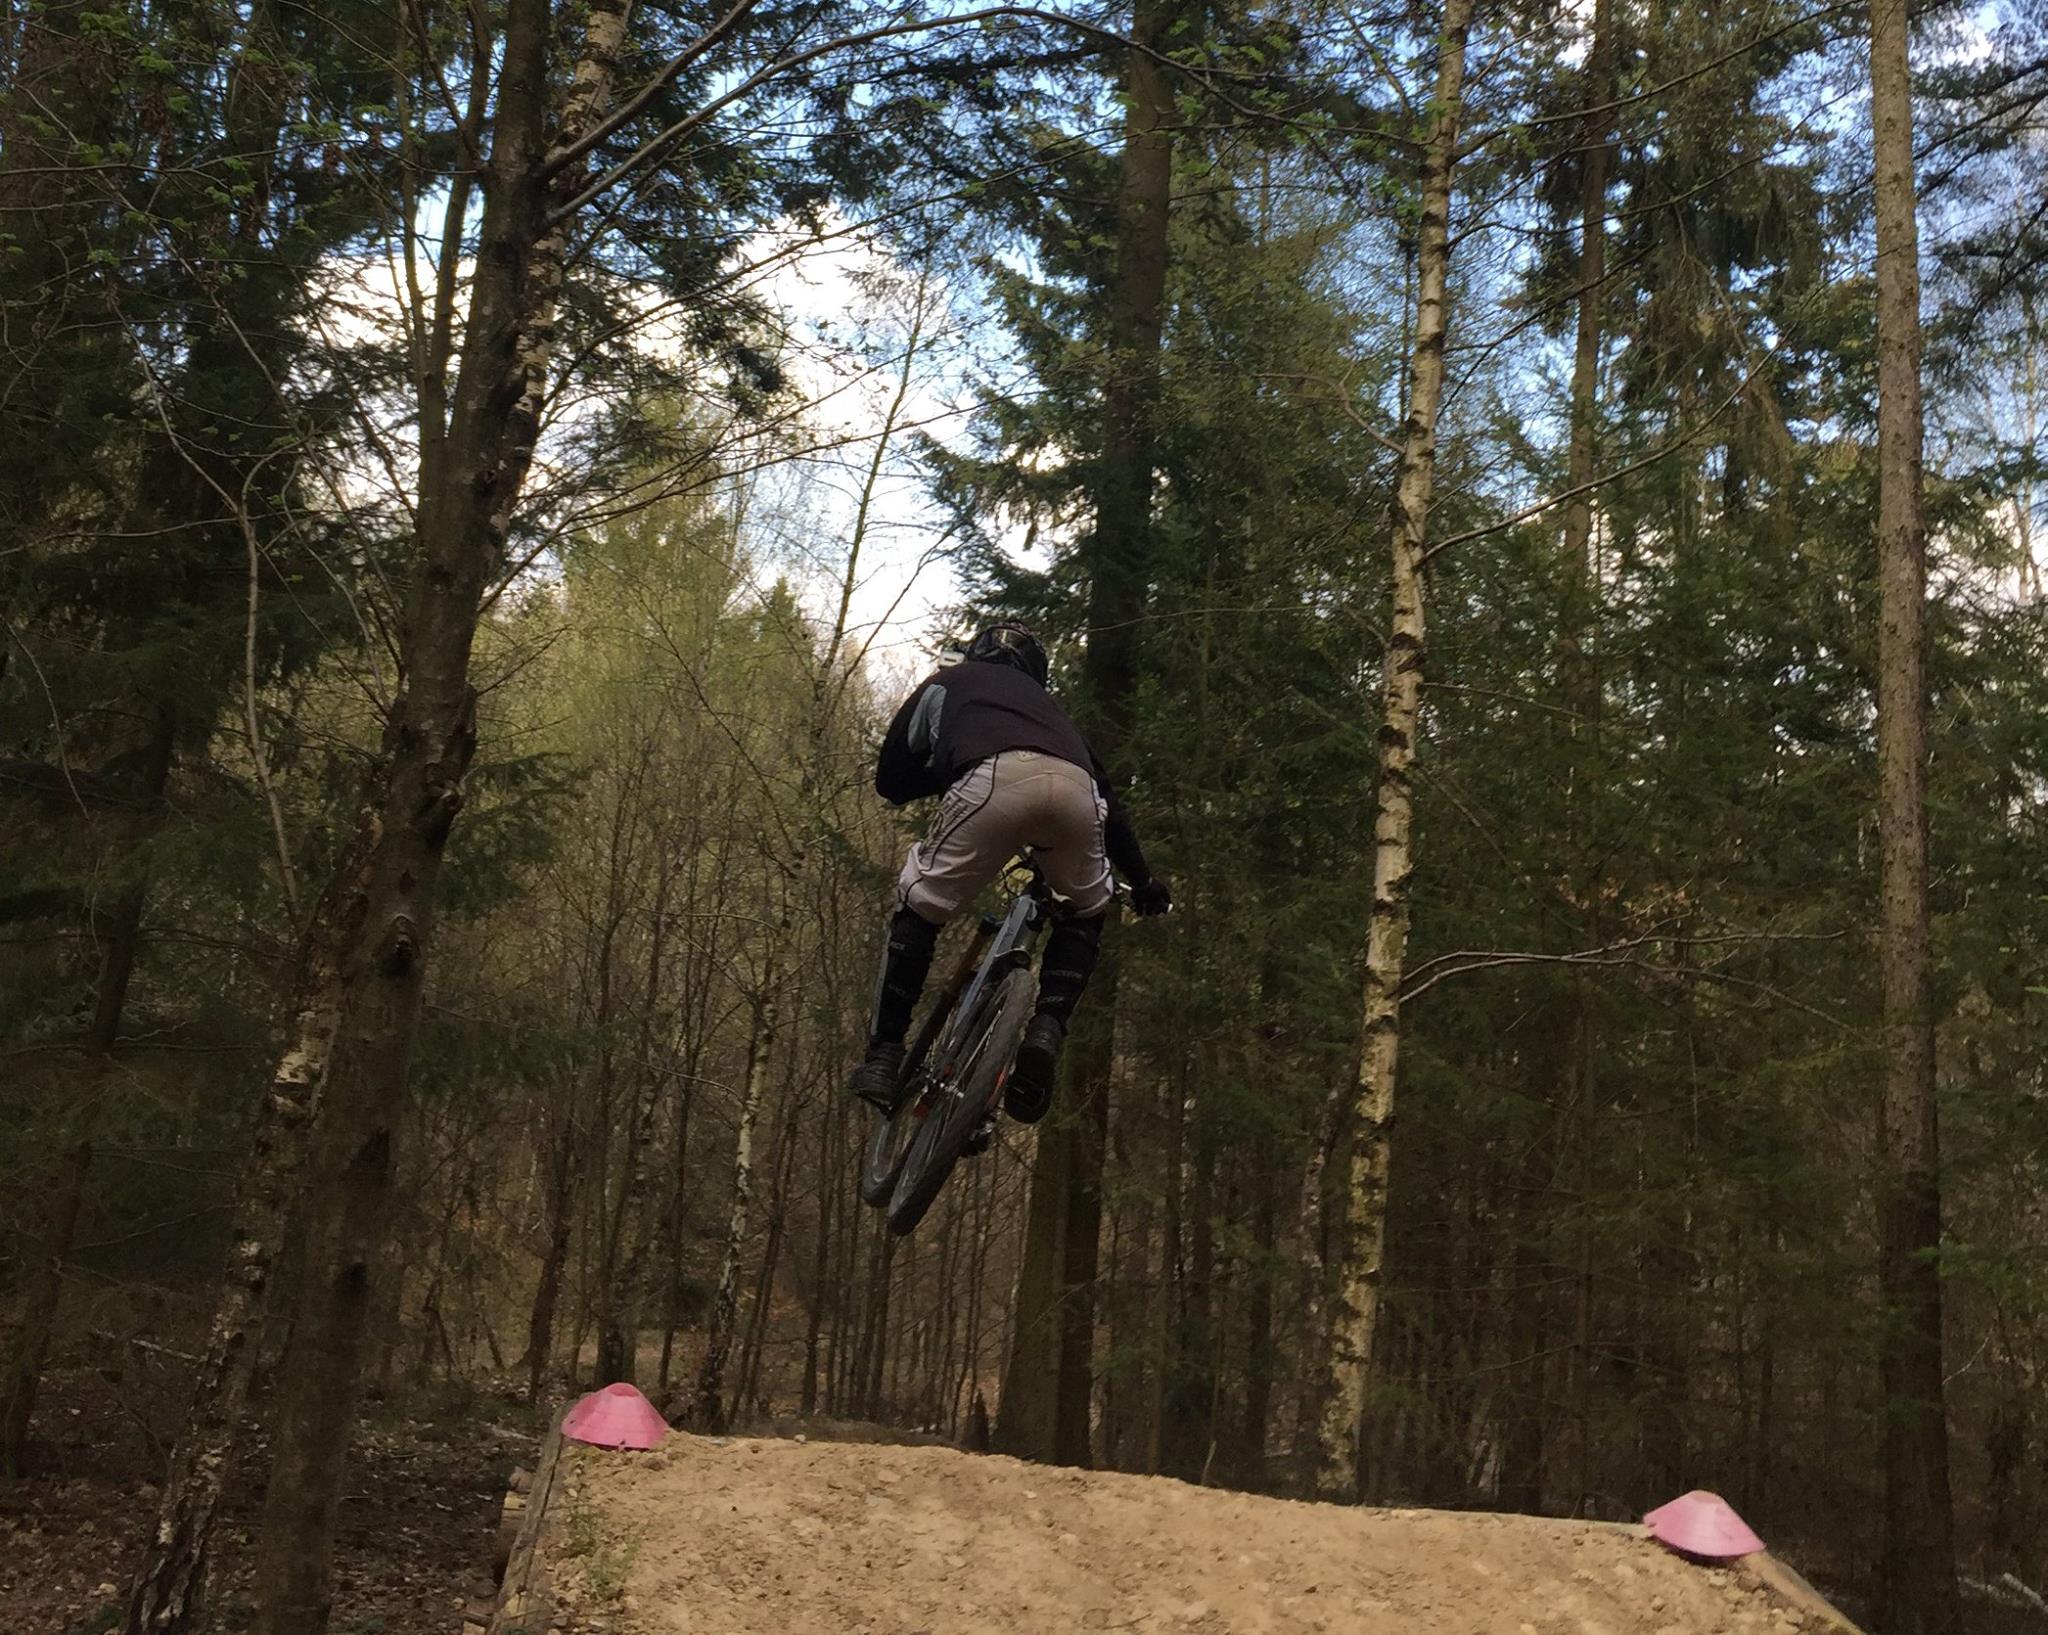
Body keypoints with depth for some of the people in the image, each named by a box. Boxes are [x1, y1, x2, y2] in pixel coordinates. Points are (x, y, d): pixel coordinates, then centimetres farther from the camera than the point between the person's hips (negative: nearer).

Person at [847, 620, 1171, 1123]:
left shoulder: (947, 682, 38)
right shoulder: (1044, 702, 45)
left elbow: (890, 781, 30)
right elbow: (1106, 792, 43)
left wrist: (945, 771, 49)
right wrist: (1142, 881, 49)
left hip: (993, 780, -3)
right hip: (1074, 788, 3)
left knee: (920, 908, 15)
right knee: (1085, 913, 28)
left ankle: (884, 1057, 8)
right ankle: (1047, 1030, 6)